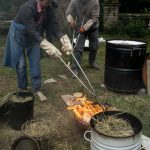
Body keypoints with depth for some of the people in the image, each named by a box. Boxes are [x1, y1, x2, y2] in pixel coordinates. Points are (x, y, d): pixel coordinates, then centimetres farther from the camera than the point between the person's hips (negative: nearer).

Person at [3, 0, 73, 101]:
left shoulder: (48, 9, -17)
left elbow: (55, 26, -20)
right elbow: (31, 31, -42)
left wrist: (65, 41, -38)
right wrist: (48, 47, -53)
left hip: (34, 35, 5)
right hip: (19, 33, -5)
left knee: (36, 62, -1)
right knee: (21, 63, -1)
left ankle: (37, 89, 8)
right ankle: (23, 89, 17)